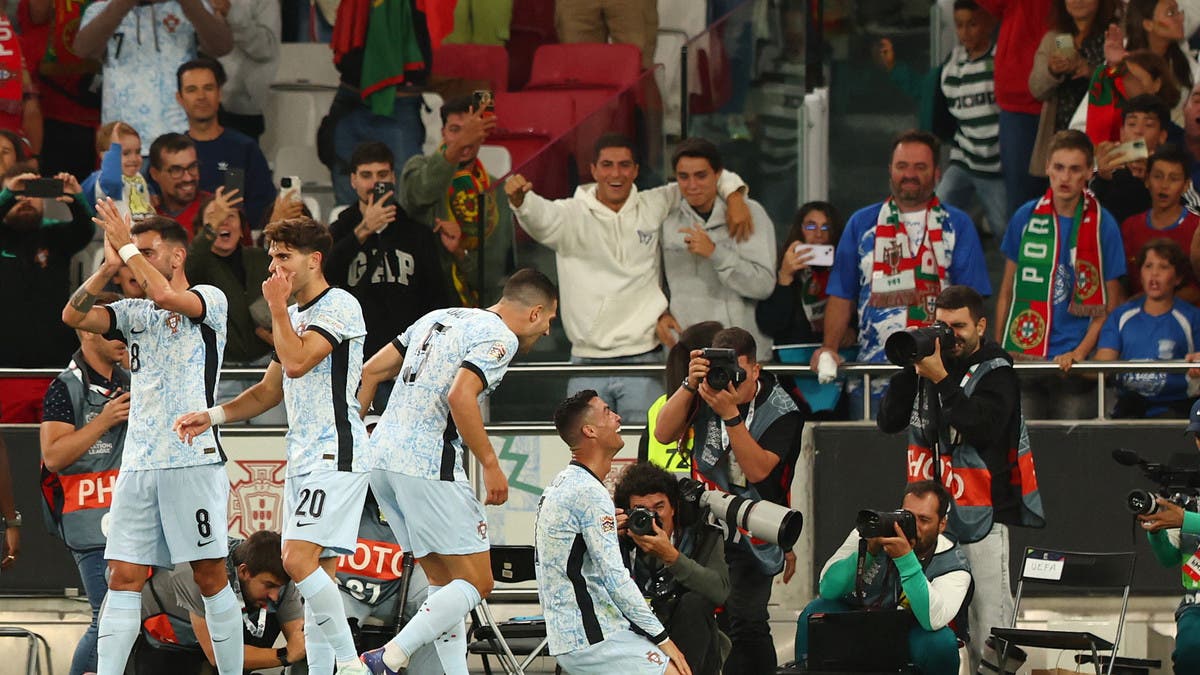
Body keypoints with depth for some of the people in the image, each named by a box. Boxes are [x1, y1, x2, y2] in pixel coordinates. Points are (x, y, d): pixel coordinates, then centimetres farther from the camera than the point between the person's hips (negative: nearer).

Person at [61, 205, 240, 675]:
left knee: (210, 577, -3)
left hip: (194, 459, -6)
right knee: (123, 578, -1)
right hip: (139, 462, 6)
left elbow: (166, 295, -21)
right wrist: (110, 265, -4)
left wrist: (128, 247, -10)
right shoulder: (134, 313, 17)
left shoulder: (209, 300, 0)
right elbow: (73, 316, 5)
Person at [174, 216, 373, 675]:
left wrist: (277, 308, -11)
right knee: (317, 573, 6)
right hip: (302, 460, 10)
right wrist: (212, 416, 13)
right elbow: (270, 391, 25)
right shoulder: (296, 316, 20)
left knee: (300, 560, -20)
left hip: (336, 456, -10)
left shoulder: (339, 306, -9)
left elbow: (297, 361, -22)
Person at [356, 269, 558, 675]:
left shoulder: (440, 318, 21)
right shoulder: (500, 337, -6)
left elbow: (371, 370, 20)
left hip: (382, 458, 9)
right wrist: (490, 465, -14)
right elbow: (460, 396, -21)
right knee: (475, 581, -4)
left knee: (445, 580, 15)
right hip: (428, 466, -9)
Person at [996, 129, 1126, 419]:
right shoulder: (1026, 218, 5)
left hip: (1074, 365, -2)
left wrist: (1079, 352, -11)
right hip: (1021, 357, 2)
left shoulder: (1103, 225, -1)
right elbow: (1007, 292, 12)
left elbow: (1110, 305, 1)